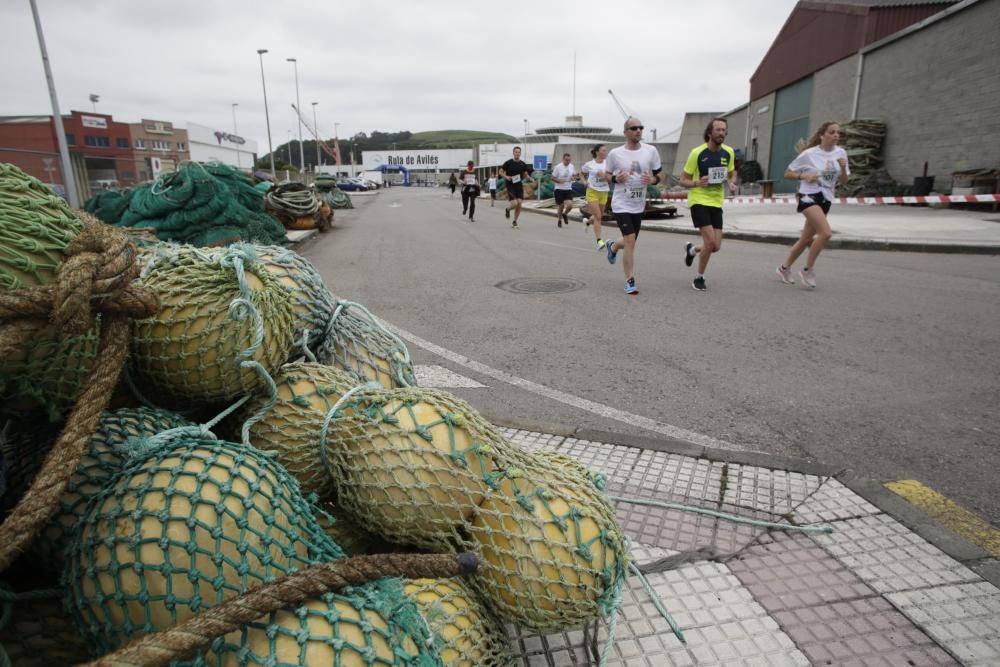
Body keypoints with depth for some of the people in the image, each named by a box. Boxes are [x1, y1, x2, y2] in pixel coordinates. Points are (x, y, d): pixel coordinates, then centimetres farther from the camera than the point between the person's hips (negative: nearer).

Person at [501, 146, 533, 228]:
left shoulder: (523, 164, 6)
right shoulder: (508, 163, -4)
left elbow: (525, 174, 18)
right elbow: (501, 171, 4)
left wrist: (527, 176, -4)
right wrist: (506, 177, -14)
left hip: (519, 186, 4)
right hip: (510, 186, -4)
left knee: (519, 204, -3)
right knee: (514, 203, -17)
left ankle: (514, 222, 12)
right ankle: (507, 209, 20)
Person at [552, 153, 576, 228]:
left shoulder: (572, 166, 2)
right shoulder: (558, 167, -10)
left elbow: (575, 176, 16)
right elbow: (553, 178, -6)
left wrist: (573, 178, -8)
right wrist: (559, 180, -25)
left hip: (568, 189, 3)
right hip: (559, 189, -3)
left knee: (570, 205, -13)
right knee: (560, 206, 4)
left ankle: (564, 214, 20)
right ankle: (560, 220, 28)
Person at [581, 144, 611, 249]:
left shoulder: (608, 163, -1)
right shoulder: (589, 164, -4)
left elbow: (611, 178, -2)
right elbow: (582, 172, 17)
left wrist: (605, 175, -21)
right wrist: (585, 181, 3)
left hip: (604, 192, 3)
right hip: (592, 191, -3)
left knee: (599, 215, 16)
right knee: (598, 217, -12)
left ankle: (588, 221, 51)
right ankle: (599, 240, -11)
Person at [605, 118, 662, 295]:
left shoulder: (651, 151, 0)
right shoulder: (615, 154, -5)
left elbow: (658, 175, 7)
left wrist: (651, 179, -16)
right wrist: (616, 178, -15)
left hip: (638, 205, 4)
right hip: (621, 204, -4)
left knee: (629, 242, 14)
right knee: (630, 240, -16)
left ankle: (612, 247, 51)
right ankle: (630, 282, -4)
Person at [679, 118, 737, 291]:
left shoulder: (729, 152, 3)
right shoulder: (697, 153, -11)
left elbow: (732, 174, 19)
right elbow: (683, 180, -5)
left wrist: (732, 183, -4)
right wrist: (697, 183, -26)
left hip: (716, 202, 5)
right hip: (699, 201, -5)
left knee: (716, 247, 1)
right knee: (710, 241, -18)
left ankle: (691, 250, 35)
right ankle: (699, 278, 4)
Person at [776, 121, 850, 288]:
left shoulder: (841, 153, 5)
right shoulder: (809, 154, -7)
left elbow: (843, 181, 9)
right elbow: (788, 173, 0)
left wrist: (843, 168, -11)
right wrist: (804, 176, -17)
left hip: (826, 200, 6)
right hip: (809, 196, -6)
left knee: (806, 239, 11)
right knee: (826, 232, -23)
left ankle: (784, 268, 29)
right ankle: (807, 270, -7)